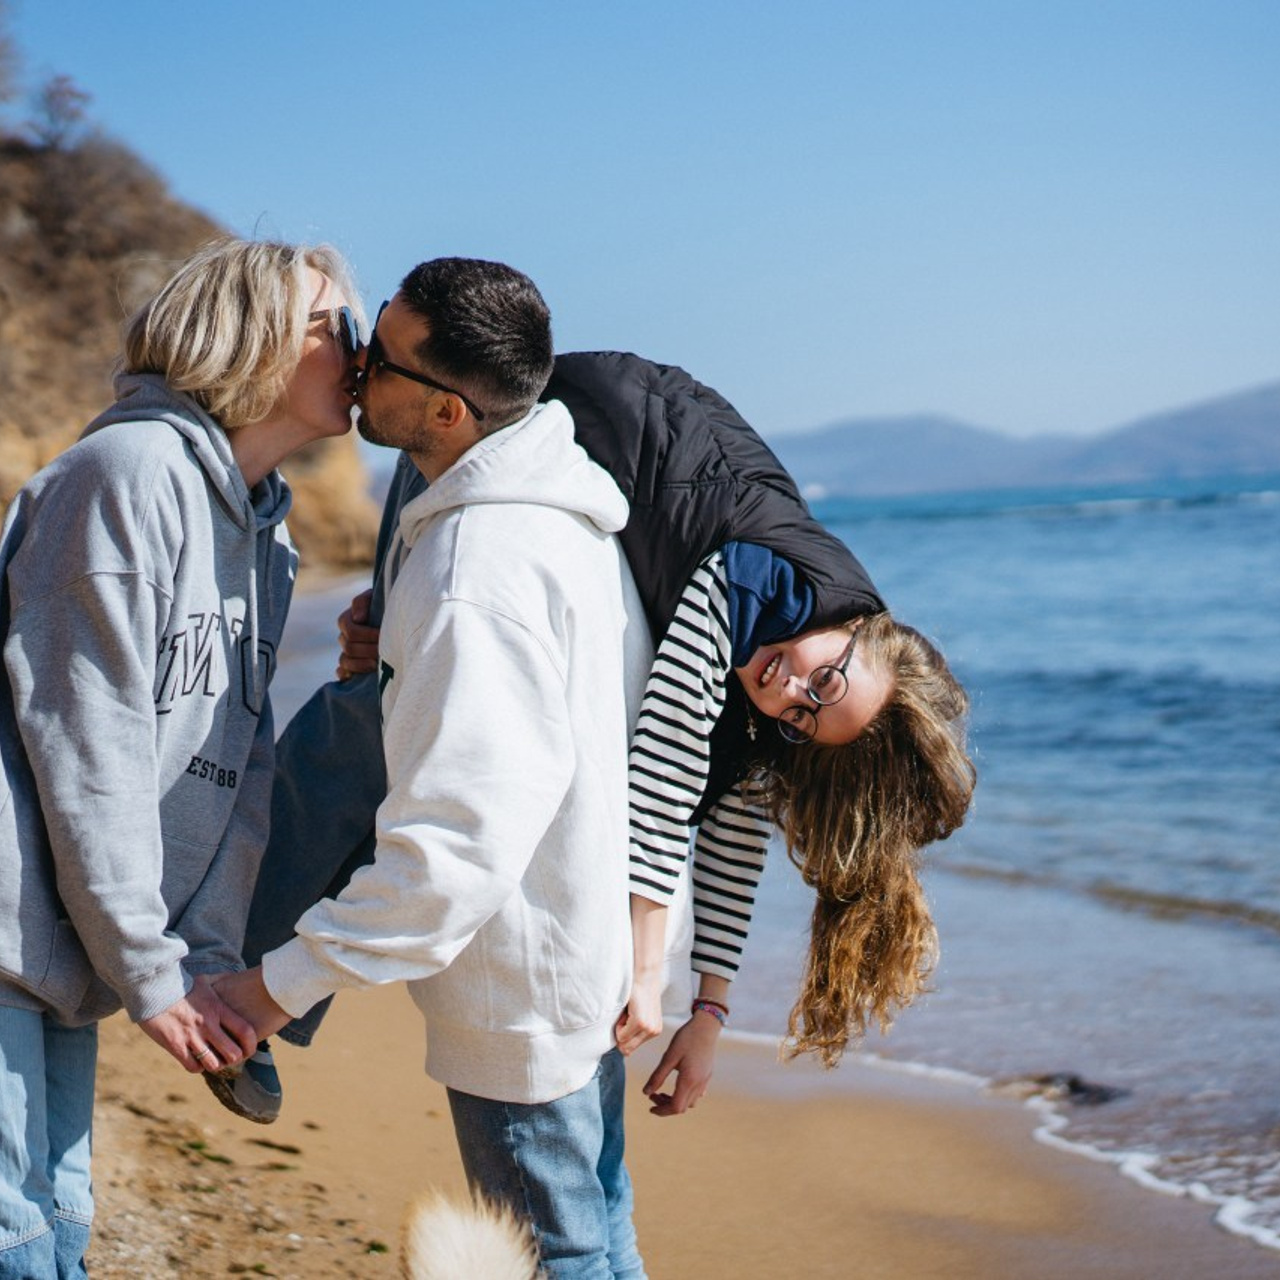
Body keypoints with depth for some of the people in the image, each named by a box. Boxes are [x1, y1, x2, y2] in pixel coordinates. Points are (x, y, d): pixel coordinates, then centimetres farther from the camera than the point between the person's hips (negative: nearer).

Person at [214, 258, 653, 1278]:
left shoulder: (477, 575, -30)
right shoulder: (558, 511, 2)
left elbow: (460, 840, -34)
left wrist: (285, 984, -29)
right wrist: (386, 662, 10)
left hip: (523, 993, -10)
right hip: (588, 950, 10)